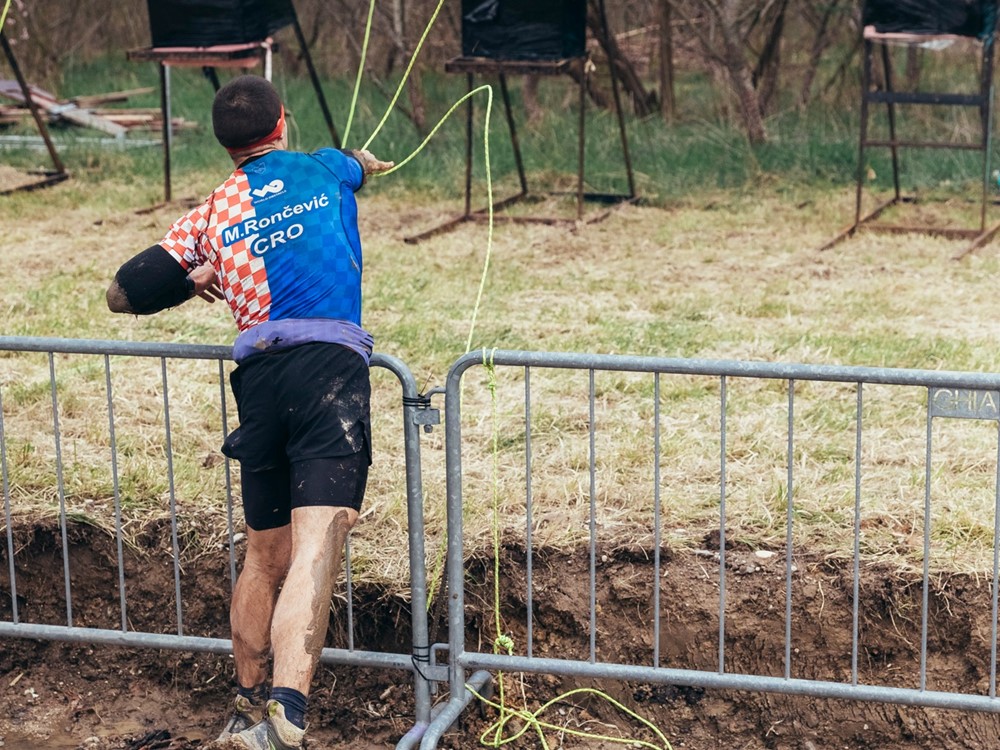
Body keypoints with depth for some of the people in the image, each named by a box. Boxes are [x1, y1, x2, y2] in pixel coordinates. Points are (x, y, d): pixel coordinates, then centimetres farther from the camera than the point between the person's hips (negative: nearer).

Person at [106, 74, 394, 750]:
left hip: (260, 378, 3)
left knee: (265, 558, 18)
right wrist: (364, 162, 68)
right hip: (331, 366, -3)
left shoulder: (210, 216, 17)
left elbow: (124, 295, 17)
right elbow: (359, 162, 44)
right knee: (314, 550, -18)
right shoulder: (325, 170, 18)